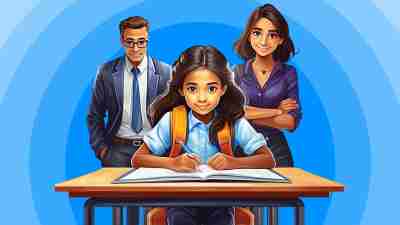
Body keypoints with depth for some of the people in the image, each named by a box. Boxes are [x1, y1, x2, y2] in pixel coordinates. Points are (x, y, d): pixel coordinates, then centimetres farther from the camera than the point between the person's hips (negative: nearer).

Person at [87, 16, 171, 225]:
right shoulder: (106, 72, 2)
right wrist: (100, 148, 1)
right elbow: (95, 115, 8)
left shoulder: (164, 72, 0)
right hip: (118, 149, 1)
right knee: (118, 202, -3)